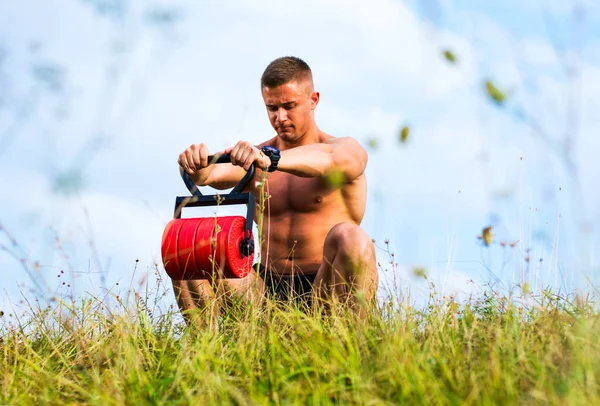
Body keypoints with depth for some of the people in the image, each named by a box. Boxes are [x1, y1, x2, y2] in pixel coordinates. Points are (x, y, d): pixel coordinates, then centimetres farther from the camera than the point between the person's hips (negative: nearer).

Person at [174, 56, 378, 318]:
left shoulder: (348, 151, 0)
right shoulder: (252, 159, 11)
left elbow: (329, 161, -28)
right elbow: (215, 174, -12)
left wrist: (270, 159, -47)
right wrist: (198, 169, -38)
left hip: (326, 289, -4)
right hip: (268, 289, 4)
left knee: (349, 237, -35)